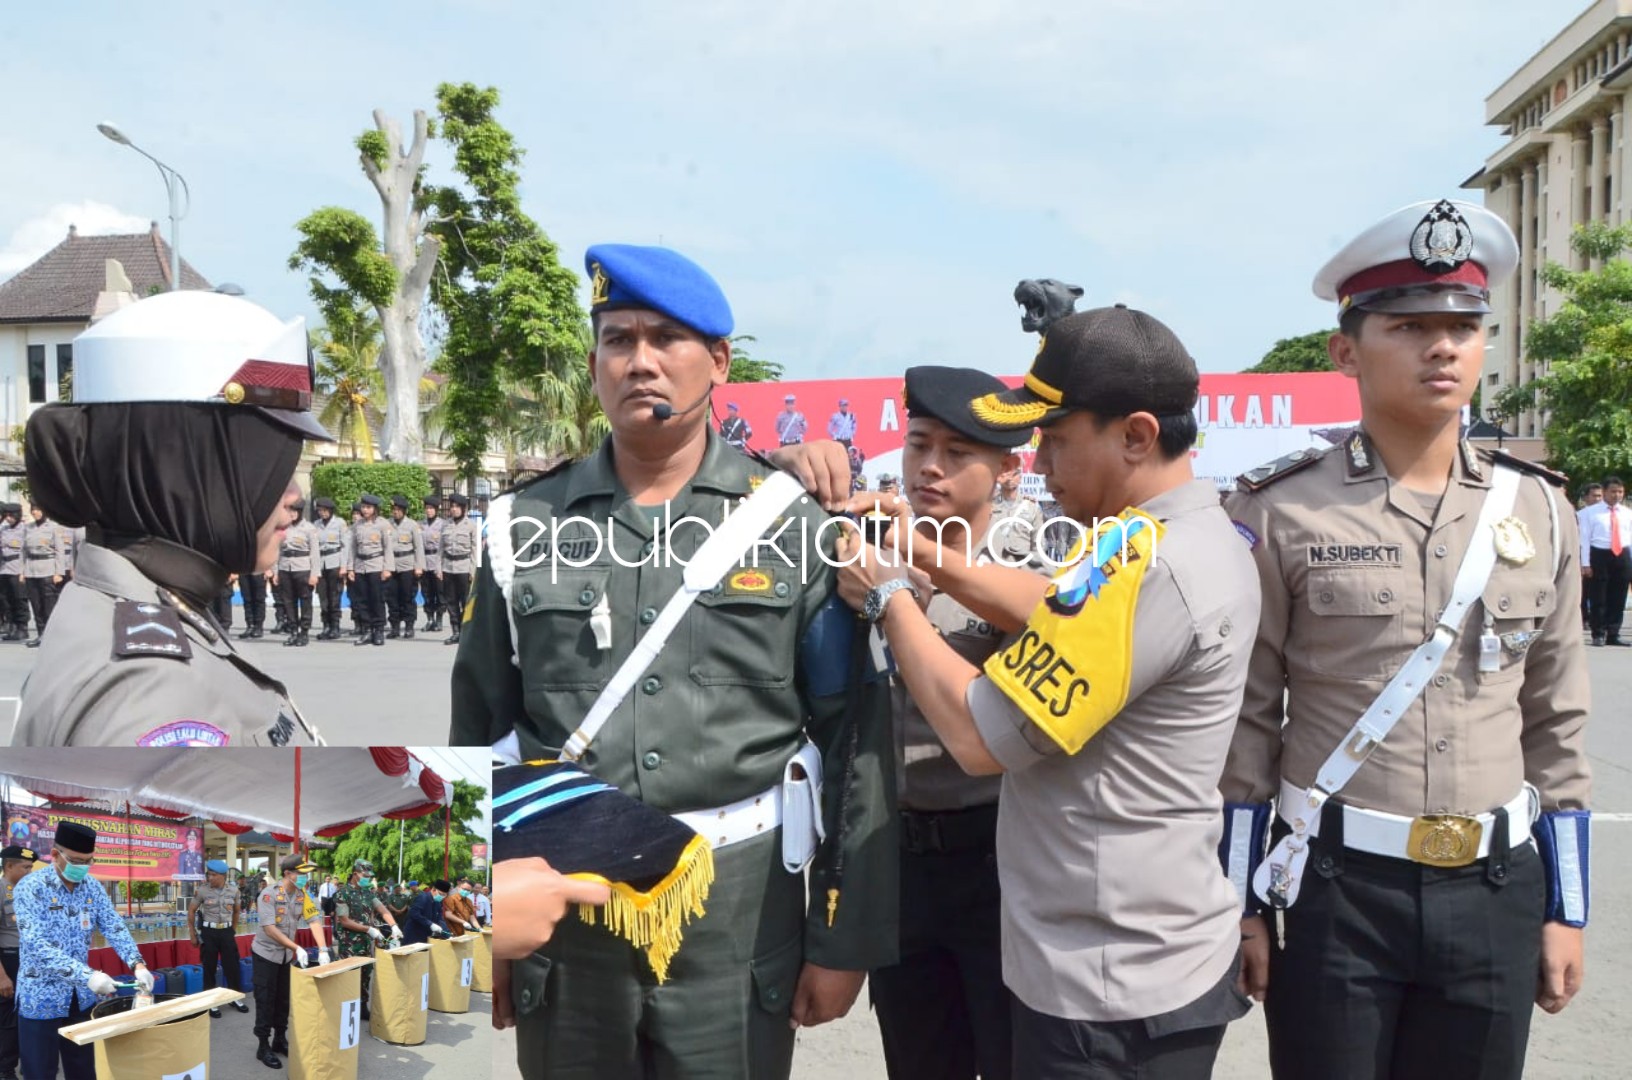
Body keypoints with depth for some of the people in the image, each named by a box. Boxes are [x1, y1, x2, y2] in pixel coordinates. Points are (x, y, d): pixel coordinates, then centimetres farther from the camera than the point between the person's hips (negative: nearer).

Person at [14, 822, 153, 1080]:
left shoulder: (92, 888, 1)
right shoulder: (30, 888, -17)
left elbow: (114, 928, -1)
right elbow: (36, 945, -26)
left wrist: (137, 964, -19)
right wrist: (87, 975, -35)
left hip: (80, 997, 5)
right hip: (41, 999, -5)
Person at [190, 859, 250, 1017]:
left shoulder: (233, 891, -1)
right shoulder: (202, 891, -9)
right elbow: (191, 911, 0)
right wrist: (192, 935, 0)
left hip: (227, 931, 2)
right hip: (209, 932, -2)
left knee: (232, 965, 6)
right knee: (209, 967, 5)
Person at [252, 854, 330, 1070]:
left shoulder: (302, 895, -5)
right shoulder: (269, 894, -22)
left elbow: (314, 920, -9)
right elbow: (269, 929, -27)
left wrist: (323, 949, -22)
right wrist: (297, 948, -31)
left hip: (287, 954, 6)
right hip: (266, 953, -5)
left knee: (284, 999, 13)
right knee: (266, 1000, 0)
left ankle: (280, 1040, 26)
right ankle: (263, 1047, 10)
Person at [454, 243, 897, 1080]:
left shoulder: (795, 526, -3)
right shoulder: (525, 527, 3)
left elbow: (857, 738, -2)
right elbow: (479, 735, 9)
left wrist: (846, 938, -3)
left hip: (739, 909, -1)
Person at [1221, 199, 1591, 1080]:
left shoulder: (1538, 510, 4)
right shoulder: (1280, 512, -8)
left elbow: (1556, 723, 9)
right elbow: (1245, 723, -5)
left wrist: (1564, 907, 9)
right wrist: (1243, 905, -3)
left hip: (1496, 891, 4)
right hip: (1331, 889, -3)